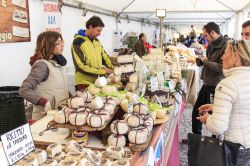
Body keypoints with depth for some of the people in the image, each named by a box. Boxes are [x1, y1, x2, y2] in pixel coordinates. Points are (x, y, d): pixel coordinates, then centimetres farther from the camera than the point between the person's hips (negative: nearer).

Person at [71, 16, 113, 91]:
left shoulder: (97, 42, 10)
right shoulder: (78, 42, -12)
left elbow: (105, 58, 12)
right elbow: (81, 66, -18)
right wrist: (103, 71, -18)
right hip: (84, 83, -6)